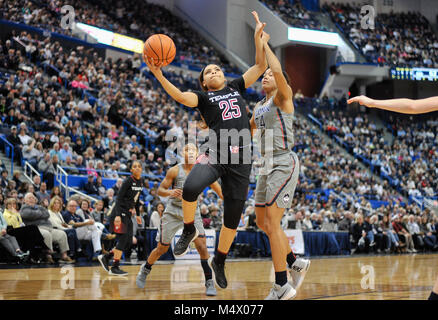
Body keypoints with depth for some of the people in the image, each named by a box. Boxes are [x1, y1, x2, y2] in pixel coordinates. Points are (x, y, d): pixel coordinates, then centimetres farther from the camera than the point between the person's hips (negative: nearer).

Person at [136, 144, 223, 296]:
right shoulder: (175, 171, -9)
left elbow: (219, 190, 1)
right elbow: (160, 190, -6)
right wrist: (170, 192, -27)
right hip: (173, 212, -1)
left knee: (202, 246, -16)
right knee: (162, 248, 8)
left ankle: (209, 282, -8)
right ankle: (145, 269, 36)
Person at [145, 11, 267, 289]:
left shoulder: (236, 87, 20)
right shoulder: (203, 96, 9)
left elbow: (260, 66, 17)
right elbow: (181, 97, -12)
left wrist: (258, 37, 8)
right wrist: (159, 76, -25)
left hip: (241, 160, 3)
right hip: (215, 155, -3)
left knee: (233, 218, 6)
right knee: (191, 187, -33)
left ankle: (219, 261, 28)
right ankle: (189, 230, -4)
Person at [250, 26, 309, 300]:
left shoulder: (283, 96, -5)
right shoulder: (260, 107, 19)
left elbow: (278, 70, -24)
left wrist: (265, 44, -16)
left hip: (284, 163, -9)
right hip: (269, 165, 9)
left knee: (272, 224, -14)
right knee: (263, 222, 12)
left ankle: (283, 286, -10)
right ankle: (296, 263, 30)